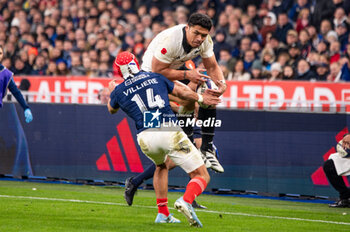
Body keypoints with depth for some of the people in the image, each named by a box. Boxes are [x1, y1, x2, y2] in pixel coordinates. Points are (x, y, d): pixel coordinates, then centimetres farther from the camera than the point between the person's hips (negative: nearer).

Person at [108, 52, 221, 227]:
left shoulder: (119, 91, 16)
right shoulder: (156, 78, 16)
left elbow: (112, 109, 38)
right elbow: (182, 92, 26)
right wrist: (200, 98, 45)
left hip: (146, 138, 2)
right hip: (170, 132, -2)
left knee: (161, 166, 36)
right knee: (202, 176, 3)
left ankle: (163, 213, 26)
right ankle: (186, 200, -27)